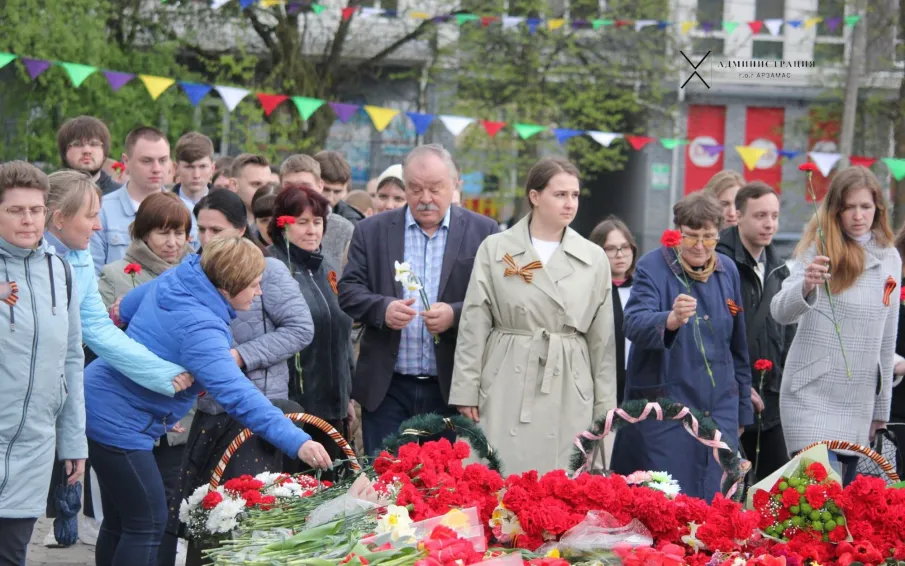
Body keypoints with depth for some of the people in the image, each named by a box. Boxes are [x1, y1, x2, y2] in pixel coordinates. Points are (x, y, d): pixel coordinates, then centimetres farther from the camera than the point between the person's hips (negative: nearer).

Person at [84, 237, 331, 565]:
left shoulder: (173, 280, 0)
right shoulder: (200, 329, -28)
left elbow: (126, 310, 18)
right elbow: (238, 396, -37)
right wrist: (296, 442, -43)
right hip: (116, 421, -10)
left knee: (120, 521, 17)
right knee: (147, 525, -7)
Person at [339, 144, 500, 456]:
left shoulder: (483, 232, 4)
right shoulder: (372, 231, 9)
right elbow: (348, 290, 5)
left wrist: (456, 315, -18)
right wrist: (382, 308, -16)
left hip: (452, 388, -1)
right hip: (386, 389, 1)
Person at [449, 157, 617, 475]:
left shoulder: (594, 259, 7)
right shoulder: (495, 249, 2)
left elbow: (603, 339, 9)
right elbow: (474, 326, 2)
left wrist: (605, 407, 7)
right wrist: (466, 391, -2)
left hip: (570, 391, 2)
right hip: (508, 388, -1)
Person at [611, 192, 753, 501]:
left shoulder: (727, 270, 8)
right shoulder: (652, 266, -6)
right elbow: (634, 324, -23)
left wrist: (742, 409, 18)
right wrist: (671, 319, -44)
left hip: (718, 409, 4)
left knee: (713, 499, 4)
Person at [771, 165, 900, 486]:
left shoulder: (890, 259, 10)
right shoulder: (819, 250, -4)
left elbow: (887, 338, 16)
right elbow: (780, 313, -17)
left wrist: (881, 410, 16)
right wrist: (805, 286, -38)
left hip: (858, 399, 4)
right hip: (812, 393, -4)